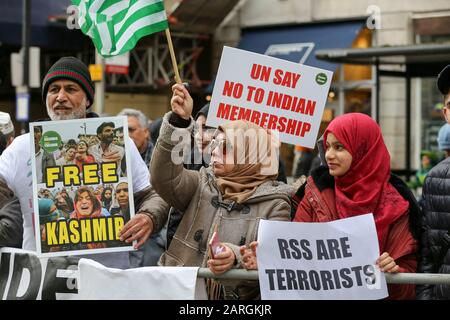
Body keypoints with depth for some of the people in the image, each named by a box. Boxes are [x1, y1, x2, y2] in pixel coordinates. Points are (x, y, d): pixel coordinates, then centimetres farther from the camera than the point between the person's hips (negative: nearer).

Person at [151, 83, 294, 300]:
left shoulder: (274, 203, 5)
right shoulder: (202, 184, 12)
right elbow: (164, 177, -5)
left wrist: (236, 257, -26)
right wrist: (179, 121, -14)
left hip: (236, 295, -2)